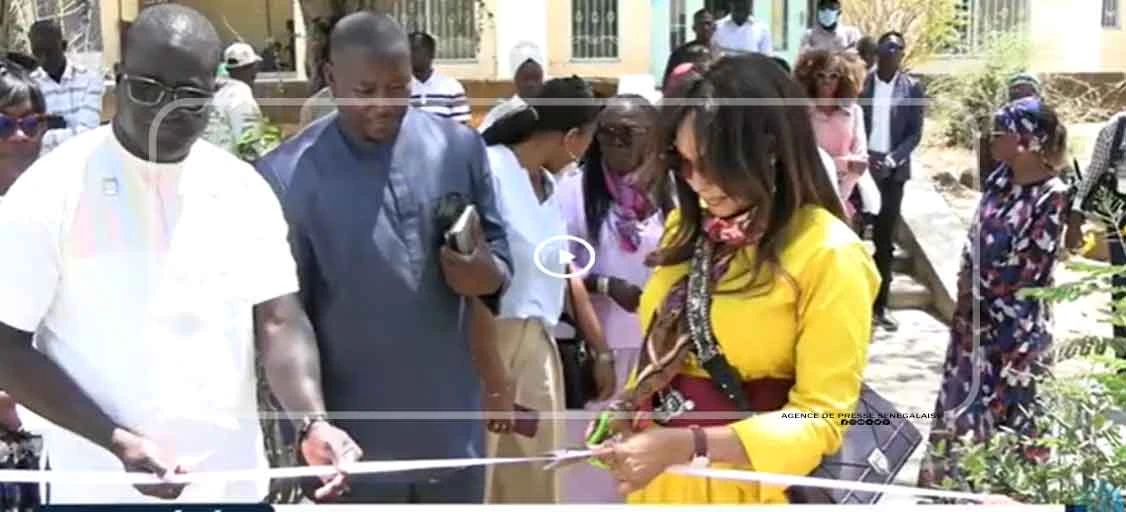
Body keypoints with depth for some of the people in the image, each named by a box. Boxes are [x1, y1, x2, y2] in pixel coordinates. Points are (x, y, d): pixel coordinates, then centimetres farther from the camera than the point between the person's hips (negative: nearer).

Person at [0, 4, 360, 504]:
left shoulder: (244, 190, 1)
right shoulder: (52, 189, -9)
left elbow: (278, 323, -2)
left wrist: (313, 422, -19)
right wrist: (117, 440, -18)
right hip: (105, 488, -3)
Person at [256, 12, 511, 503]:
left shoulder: (460, 147, -2)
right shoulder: (285, 176, -13)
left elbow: (496, 243, 9)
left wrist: (491, 275, -15)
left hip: (451, 431, 4)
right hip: (353, 441, -3)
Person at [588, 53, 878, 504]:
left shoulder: (828, 256, -17)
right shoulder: (687, 226, 3)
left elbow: (821, 419, -18)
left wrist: (690, 446, -27)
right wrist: (627, 413, -7)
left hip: (741, 485, -6)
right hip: (657, 475, 6)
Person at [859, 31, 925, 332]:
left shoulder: (912, 88, 1)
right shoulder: (861, 82, 0)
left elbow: (915, 133, -1)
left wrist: (892, 160, -14)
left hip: (892, 170, 1)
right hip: (860, 166, -1)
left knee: (885, 240, 6)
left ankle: (880, 305, 12)